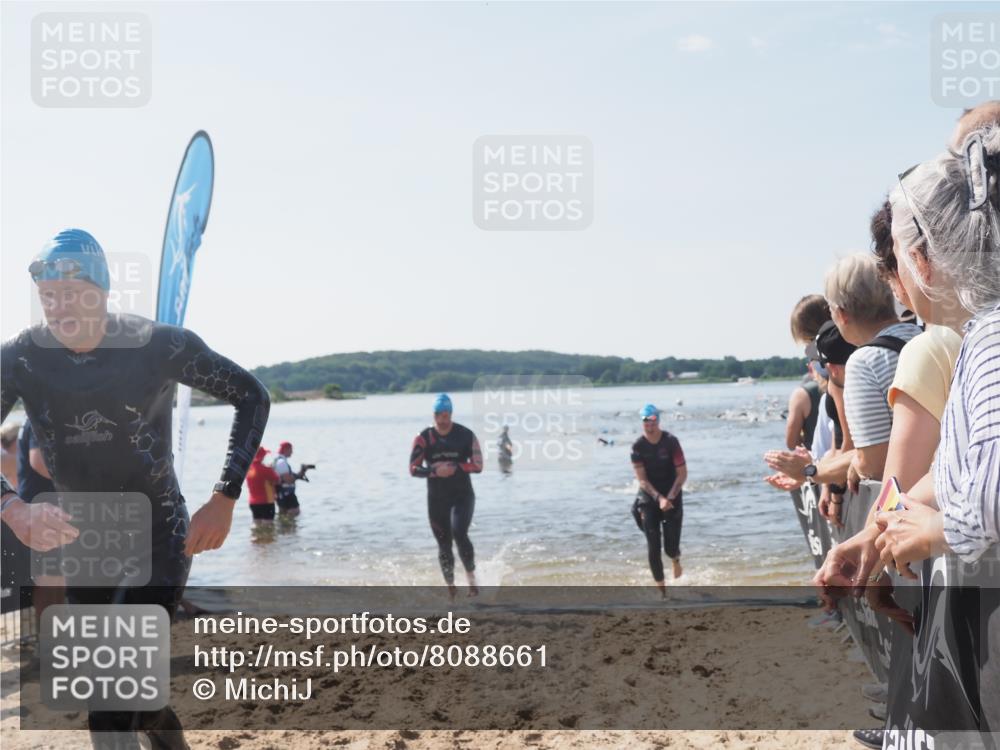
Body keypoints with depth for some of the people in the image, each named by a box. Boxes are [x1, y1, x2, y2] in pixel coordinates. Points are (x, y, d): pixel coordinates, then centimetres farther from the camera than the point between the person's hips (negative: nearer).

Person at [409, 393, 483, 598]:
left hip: (463, 496, -2)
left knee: (459, 533, -22)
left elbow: (478, 465, -6)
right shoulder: (423, 438, -2)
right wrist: (434, 471, -22)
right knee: (444, 544, 5)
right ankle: (450, 587, 20)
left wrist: (455, 468, -20)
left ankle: (472, 578, -6)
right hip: (437, 499, 2)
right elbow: (413, 469, -5)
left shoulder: (466, 435, -4)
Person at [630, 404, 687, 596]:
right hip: (649, 498, 1)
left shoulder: (671, 442, -10)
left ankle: (676, 560, 34)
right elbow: (642, 479, -8)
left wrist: (669, 497, -17)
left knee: (671, 547, -4)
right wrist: (659, 498, -20)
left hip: (672, 496, -1)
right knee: (653, 548, -5)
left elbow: (682, 473, -9)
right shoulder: (637, 446, -7)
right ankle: (661, 589, 6)